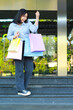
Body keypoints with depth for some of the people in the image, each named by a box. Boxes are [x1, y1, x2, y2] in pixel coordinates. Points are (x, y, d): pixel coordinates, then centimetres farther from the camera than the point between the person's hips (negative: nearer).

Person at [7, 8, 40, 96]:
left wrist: (37, 18, -10)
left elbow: (34, 30, -8)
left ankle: (24, 87, 19)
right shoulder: (12, 25, 4)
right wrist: (14, 37, -10)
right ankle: (20, 90, 6)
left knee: (29, 69, 4)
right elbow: (8, 36, 10)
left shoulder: (28, 23, 9)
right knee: (19, 70, -1)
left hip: (27, 50, 3)